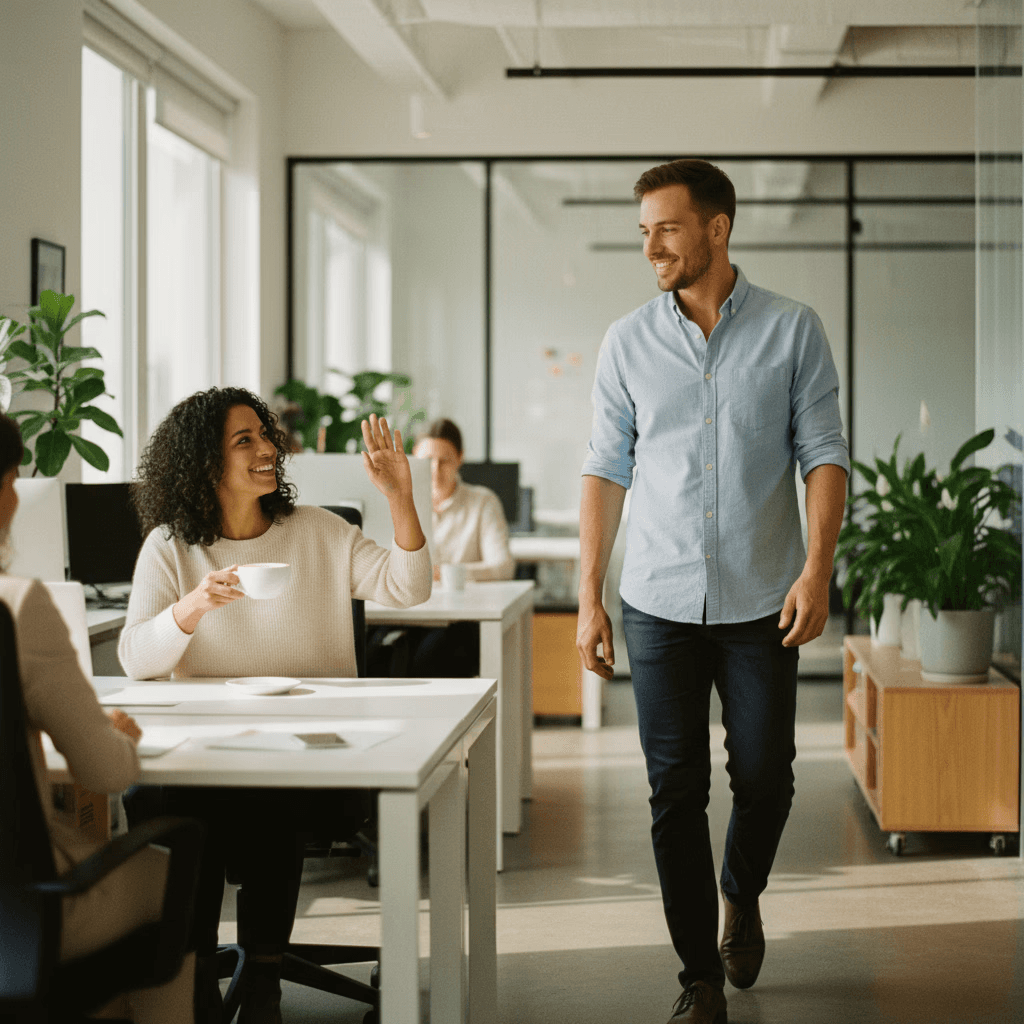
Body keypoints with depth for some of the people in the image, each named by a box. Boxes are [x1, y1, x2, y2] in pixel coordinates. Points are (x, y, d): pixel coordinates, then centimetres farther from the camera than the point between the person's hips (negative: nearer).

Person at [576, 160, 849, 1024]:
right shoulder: (629, 342, 4)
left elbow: (824, 456, -2)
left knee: (764, 775, 6)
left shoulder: (792, 331, -1)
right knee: (676, 790, 1)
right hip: (660, 599, 1)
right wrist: (589, 596, 2)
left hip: (761, 599, -1)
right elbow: (606, 470, 6)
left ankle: (741, 895, 37)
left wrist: (817, 570, -14)